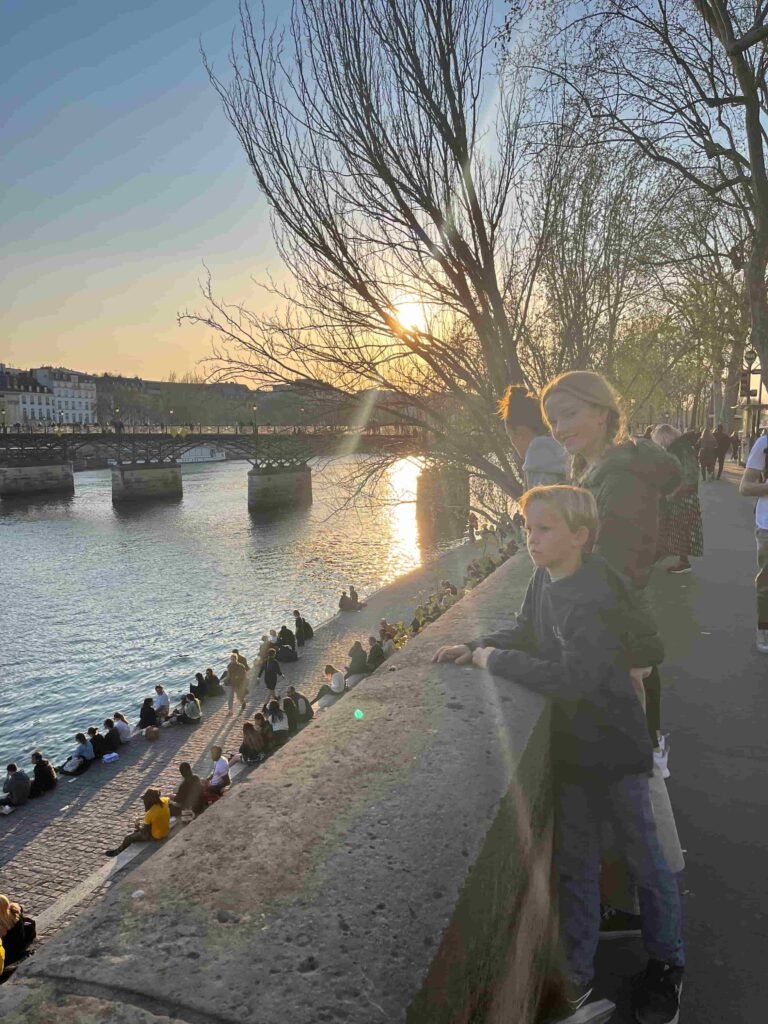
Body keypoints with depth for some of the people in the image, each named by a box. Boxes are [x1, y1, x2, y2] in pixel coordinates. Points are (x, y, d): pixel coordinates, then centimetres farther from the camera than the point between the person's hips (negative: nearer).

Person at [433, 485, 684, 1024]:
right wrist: (477, 646, -5)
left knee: (645, 858, 15)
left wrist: (496, 660, -27)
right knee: (575, 862, 18)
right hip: (570, 743, 7)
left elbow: (572, 677, -37)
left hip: (614, 746, -7)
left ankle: (666, 965, 40)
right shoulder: (546, 579, -4)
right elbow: (527, 633, 11)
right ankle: (578, 974, 36)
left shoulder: (592, 601, -29)